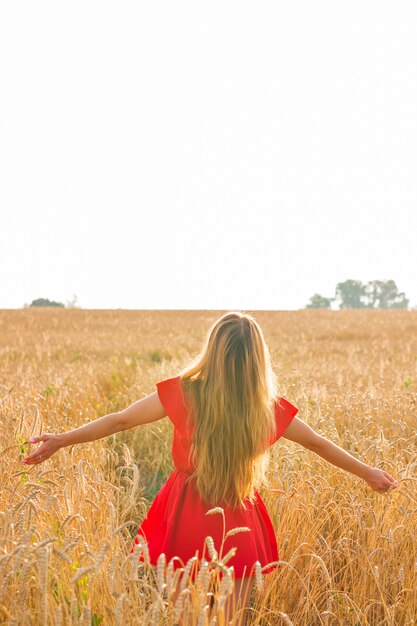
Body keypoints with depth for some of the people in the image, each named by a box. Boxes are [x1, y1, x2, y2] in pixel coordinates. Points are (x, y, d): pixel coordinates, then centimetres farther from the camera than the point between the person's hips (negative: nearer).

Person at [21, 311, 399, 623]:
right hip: (238, 527, 1)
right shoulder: (269, 407, -6)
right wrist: (368, 473, 23)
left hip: (186, 523, -1)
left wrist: (61, 440, 10)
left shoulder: (183, 392, -10)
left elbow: (120, 421, -2)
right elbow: (319, 443, 8)